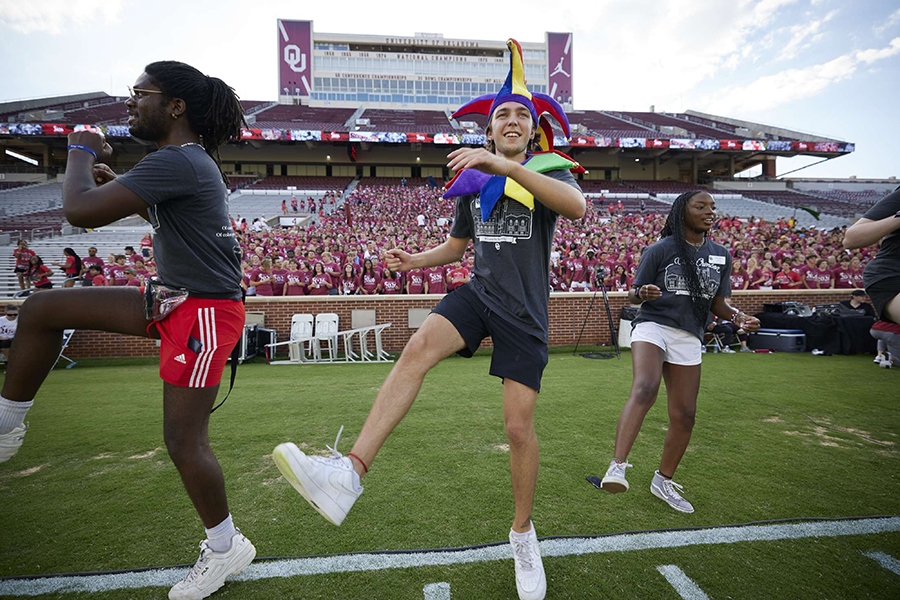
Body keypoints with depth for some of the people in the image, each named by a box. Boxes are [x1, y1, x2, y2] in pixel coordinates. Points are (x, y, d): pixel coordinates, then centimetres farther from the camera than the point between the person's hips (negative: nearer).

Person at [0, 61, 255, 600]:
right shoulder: (190, 161, 14)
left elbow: (81, 211, -23)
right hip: (174, 299, 10)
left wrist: (80, 151, -4)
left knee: (183, 440, -4)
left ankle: (226, 549, 19)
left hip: (204, 312, -10)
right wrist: (117, 186, 16)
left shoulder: (177, 161, -19)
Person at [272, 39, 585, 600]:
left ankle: (524, 534, 21)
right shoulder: (473, 184, 12)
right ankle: (349, 474, -34)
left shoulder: (550, 169, 0)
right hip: (479, 293, 3)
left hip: (525, 312, -3)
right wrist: (415, 259, 2)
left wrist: (505, 165, -33)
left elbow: (577, 206, -24)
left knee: (520, 427, -3)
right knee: (418, 347, -28)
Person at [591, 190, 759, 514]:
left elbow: (717, 303, 15)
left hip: (689, 339, 5)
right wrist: (643, 293, -23)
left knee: (684, 416, 6)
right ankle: (617, 468, -36)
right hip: (652, 326, -5)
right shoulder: (660, 250, -2)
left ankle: (663, 481, 26)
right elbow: (633, 295, 1)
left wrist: (738, 316, -6)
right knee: (645, 388, -33)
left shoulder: (721, 255, 11)